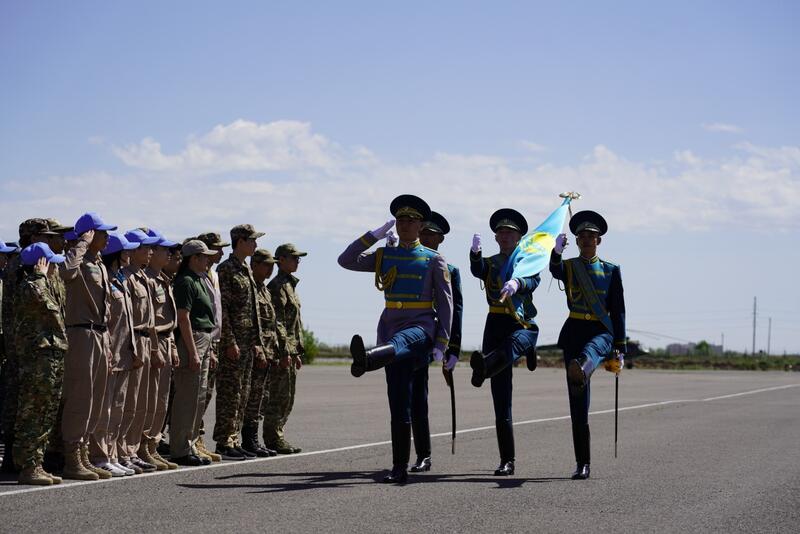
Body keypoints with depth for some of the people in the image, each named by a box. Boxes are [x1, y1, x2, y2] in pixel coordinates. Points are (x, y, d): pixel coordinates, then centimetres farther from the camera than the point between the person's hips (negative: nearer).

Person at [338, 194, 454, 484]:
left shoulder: (433, 259, 5)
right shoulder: (384, 256, 15)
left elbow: (445, 302, 2)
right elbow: (346, 261, 6)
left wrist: (442, 343, -6)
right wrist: (375, 234, 3)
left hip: (421, 327, -4)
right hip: (390, 327, 4)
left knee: (398, 343, -42)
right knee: (399, 403, 1)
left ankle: (365, 359, -77)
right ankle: (400, 468, 2)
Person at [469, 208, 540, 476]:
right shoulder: (490, 263, 16)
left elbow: (534, 280, -14)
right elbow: (477, 270, -8)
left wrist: (517, 283, -37)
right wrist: (475, 251, -31)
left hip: (523, 326, -2)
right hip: (495, 326, 3)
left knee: (510, 346, -41)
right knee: (501, 397, -2)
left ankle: (483, 367, -73)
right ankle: (507, 461, -1)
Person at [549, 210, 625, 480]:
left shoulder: (611, 270, 12)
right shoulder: (568, 266, 11)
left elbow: (618, 312, 10)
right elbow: (555, 270, -15)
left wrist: (620, 349, 3)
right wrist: (556, 252, -38)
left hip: (601, 331, -1)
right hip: (575, 332, 1)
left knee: (589, 351, -42)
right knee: (578, 403, -2)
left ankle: (580, 371, -78)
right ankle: (582, 463, 2)